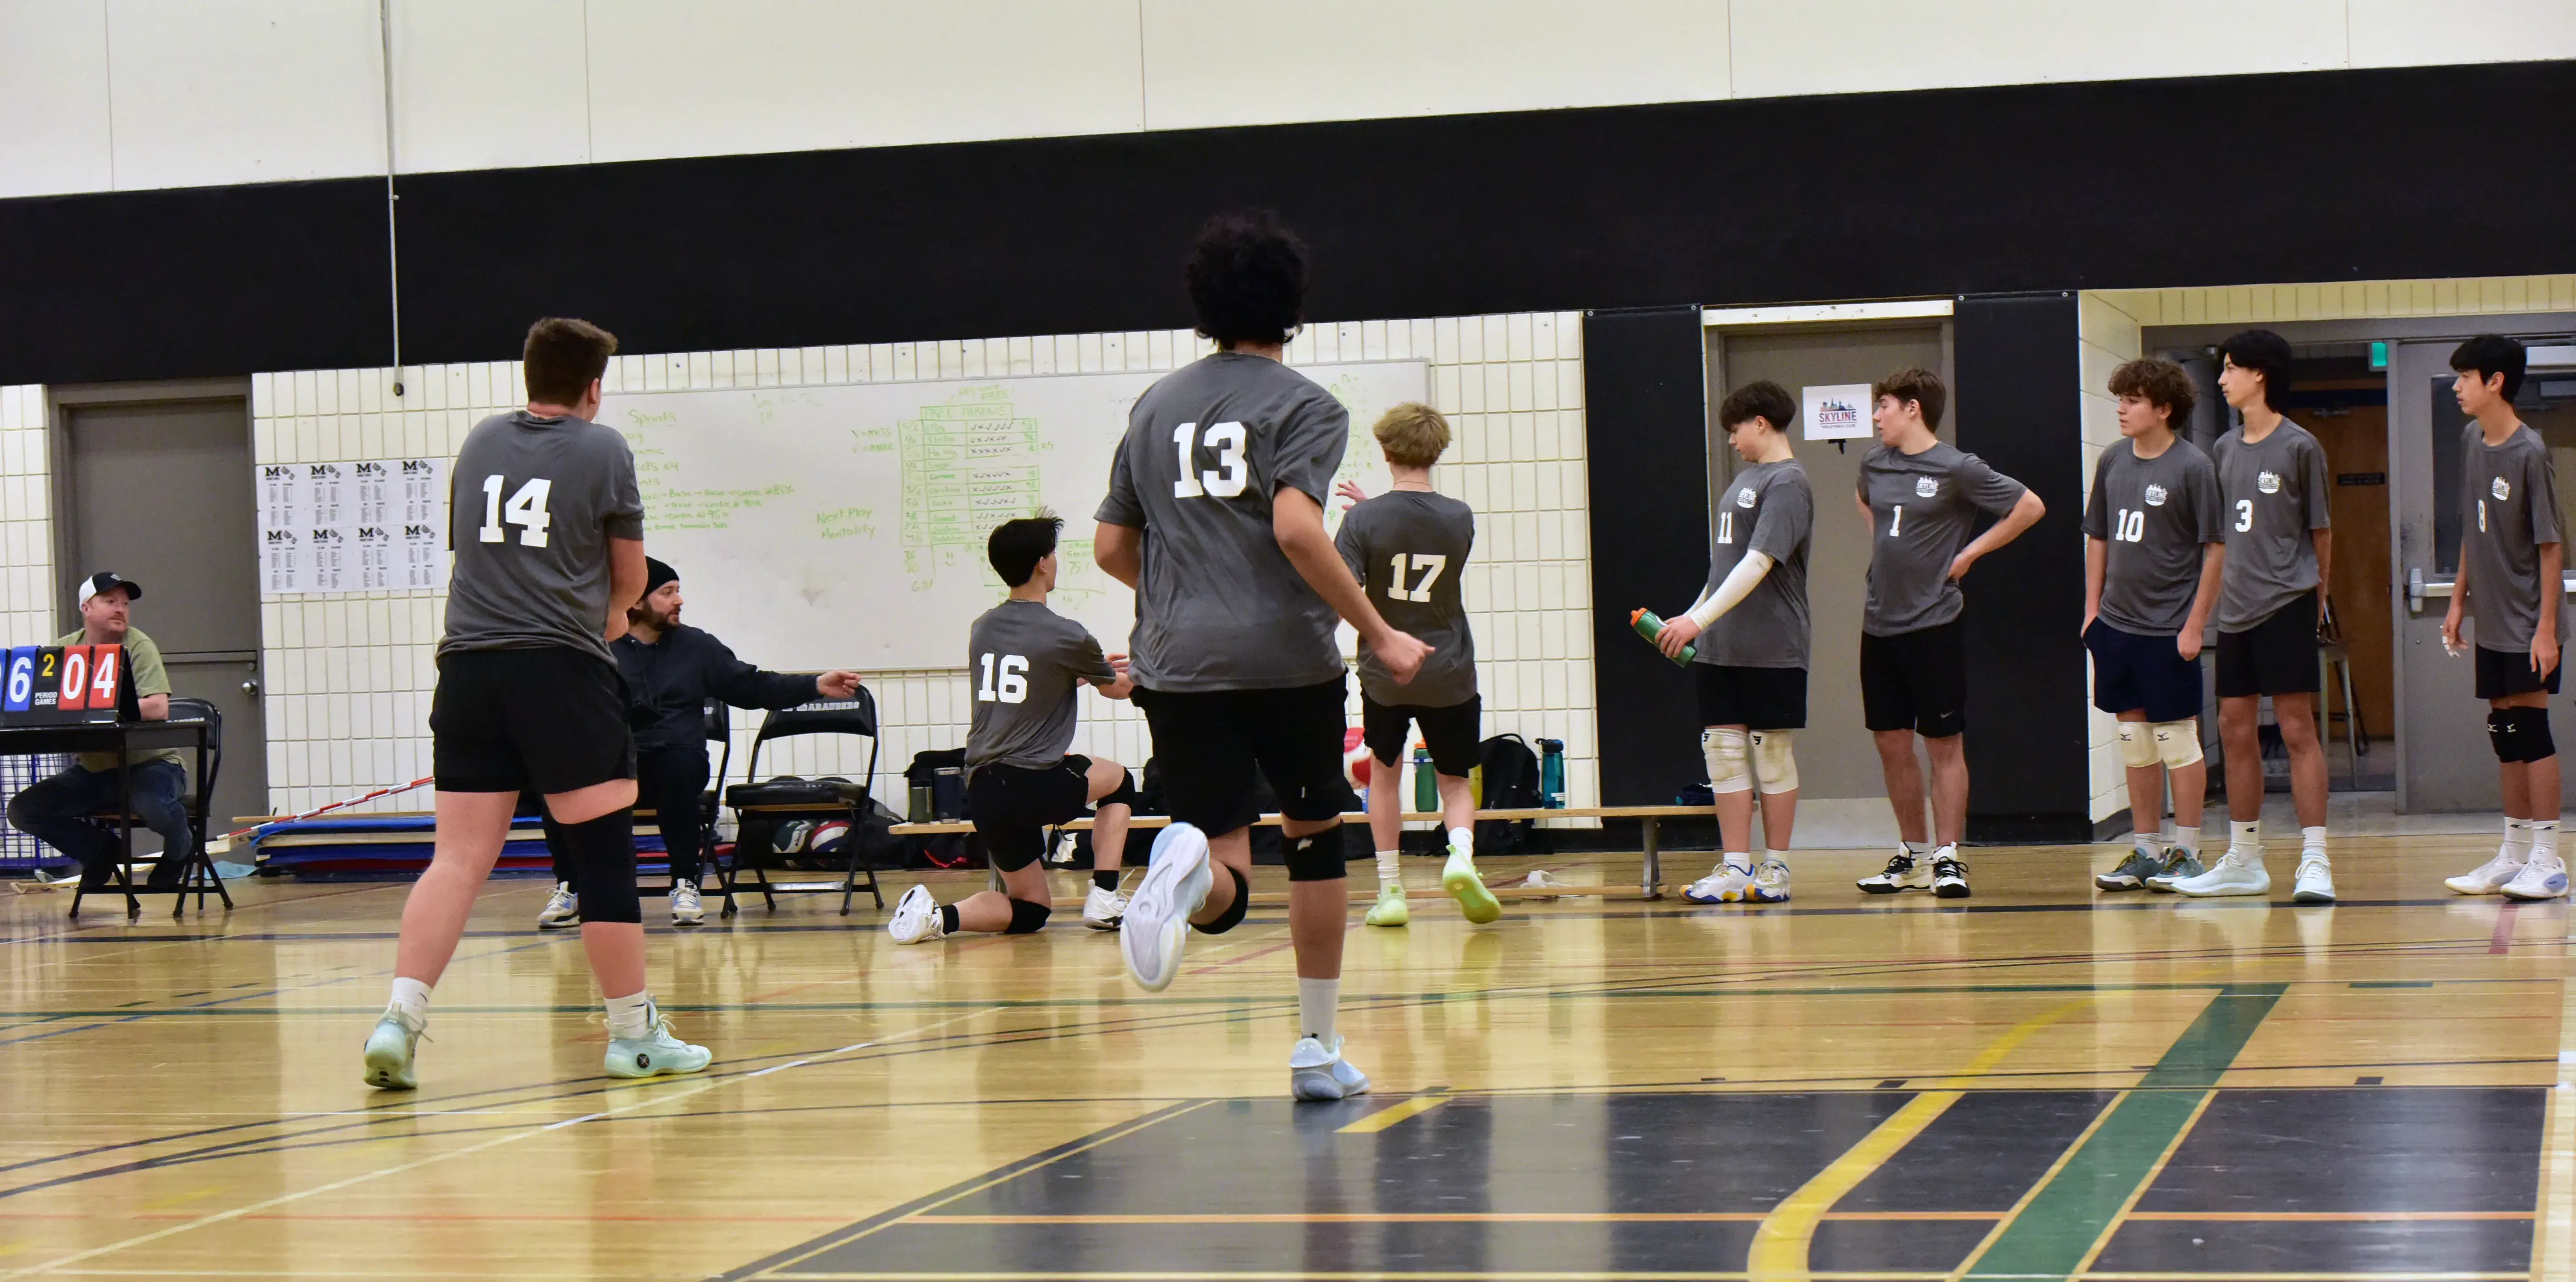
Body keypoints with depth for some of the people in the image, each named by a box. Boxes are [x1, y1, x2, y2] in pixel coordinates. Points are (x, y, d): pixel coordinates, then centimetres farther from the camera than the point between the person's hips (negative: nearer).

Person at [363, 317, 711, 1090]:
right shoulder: (603, 451, 2)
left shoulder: (480, 443, 15)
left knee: (458, 857, 4)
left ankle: (399, 1018, -8)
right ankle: (634, 1034, 9)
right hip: (561, 669, -5)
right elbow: (631, 581, 9)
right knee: (606, 854, 3)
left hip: (468, 668, 5)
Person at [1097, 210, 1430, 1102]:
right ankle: (1318, 1047, 21)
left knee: (1226, 883, -2)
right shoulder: (1304, 407, -1)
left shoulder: (1157, 408, 14)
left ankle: (1192, 871, -39)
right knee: (1314, 839, 18)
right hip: (1288, 661, -3)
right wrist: (1379, 634, -12)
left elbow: (1112, 549, 16)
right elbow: (1295, 528, -17)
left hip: (1178, 665, 3)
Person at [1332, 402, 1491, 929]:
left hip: (1384, 672, -1)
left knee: (1385, 772, 21)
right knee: (1454, 781, 14)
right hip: (1450, 674, 1)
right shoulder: (1460, 519, -4)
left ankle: (1390, 892, 18)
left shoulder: (1365, 520, -12)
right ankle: (1461, 853, -17)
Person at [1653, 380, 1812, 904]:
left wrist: (1699, 620, -24)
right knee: (1723, 752, 5)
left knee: (1771, 754, 0)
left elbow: (1758, 563, -20)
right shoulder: (1744, 479, 16)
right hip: (1720, 649, 8)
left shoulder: (1787, 483, -11)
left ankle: (1776, 868, 8)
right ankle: (1735, 867, 8)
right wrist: (1693, 616, 20)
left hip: (1771, 650, -8)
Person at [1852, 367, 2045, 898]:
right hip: (1879, 623, 6)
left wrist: (1968, 554, -6)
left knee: (1944, 743, -1)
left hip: (1933, 624, -6)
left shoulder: (1957, 469, -10)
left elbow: (2030, 507, -8)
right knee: (1891, 744, 9)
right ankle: (1913, 856, 19)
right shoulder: (1875, 463, 9)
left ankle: (1948, 858, 2)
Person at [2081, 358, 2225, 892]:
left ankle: (2186, 853, 9)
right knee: (2135, 742, 11)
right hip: (2117, 623, 6)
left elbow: (2215, 549, -9)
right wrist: (2092, 607, 11)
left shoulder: (2194, 467, -10)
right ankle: (2146, 851, 20)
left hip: (2170, 628, -6)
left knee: (2178, 740, 1)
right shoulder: (2113, 461, 7)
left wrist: (2195, 625, -12)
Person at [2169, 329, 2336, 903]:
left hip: (2287, 605, -7)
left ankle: (2314, 861, -8)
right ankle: (2244, 861, 20)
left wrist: (2313, 595, 2)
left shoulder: (2299, 447, -5)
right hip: (2237, 611, 7)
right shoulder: (2227, 448, 12)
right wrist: (2223, 590, 11)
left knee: (2297, 729, -9)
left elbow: (2320, 531, 0)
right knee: (2236, 731, 10)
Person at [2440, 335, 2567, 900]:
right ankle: (2514, 856, 19)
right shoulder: (2472, 441, 7)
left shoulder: (2529, 453, -16)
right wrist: (2459, 599, 15)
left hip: (2526, 625, -7)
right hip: (2491, 622, 7)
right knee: (2505, 735, 12)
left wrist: (2547, 627, -17)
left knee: (2530, 730, -5)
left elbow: (2551, 546, -15)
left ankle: (2547, 860, -1)